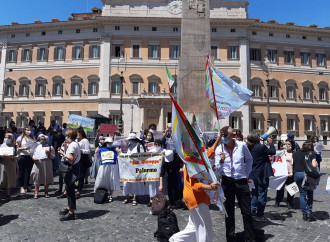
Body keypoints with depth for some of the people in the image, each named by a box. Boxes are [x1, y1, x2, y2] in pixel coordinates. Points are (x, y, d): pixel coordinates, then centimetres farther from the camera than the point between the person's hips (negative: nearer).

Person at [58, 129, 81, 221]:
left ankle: (71, 213, -1)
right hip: (72, 168, 11)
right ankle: (69, 207, 34)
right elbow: (68, 155, 14)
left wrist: (63, 153, -14)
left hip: (72, 169, -11)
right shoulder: (75, 144, 15)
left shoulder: (72, 145, -16)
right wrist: (65, 147, 8)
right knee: (69, 189, 20)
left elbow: (71, 158, -24)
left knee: (70, 189, -6)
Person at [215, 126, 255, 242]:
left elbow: (249, 160, 13)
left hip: (241, 181, 0)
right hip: (227, 182, 0)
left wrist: (247, 174, 7)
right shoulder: (219, 149, -3)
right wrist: (221, 161, -22)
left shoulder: (242, 145, -4)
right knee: (229, 212, 9)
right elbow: (218, 170, -3)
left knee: (247, 212, 6)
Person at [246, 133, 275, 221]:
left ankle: (253, 210, 29)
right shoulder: (261, 147, -19)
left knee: (255, 193, 22)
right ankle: (259, 215, 9)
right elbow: (273, 152, -9)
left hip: (253, 175, 6)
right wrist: (270, 143, 6)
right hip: (262, 175, -6)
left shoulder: (249, 148, -3)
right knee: (262, 193, 4)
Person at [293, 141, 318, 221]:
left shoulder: (296, 153, 12)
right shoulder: (312, 154, 0)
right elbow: (314, 165, -8)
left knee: (302, 194, 9)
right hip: (307, 174, -3)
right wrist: (317, 164, 11)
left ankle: (304, 214, 10)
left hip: (297, 174, 3)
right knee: (309, 193, 12)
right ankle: (309, 210, 0)